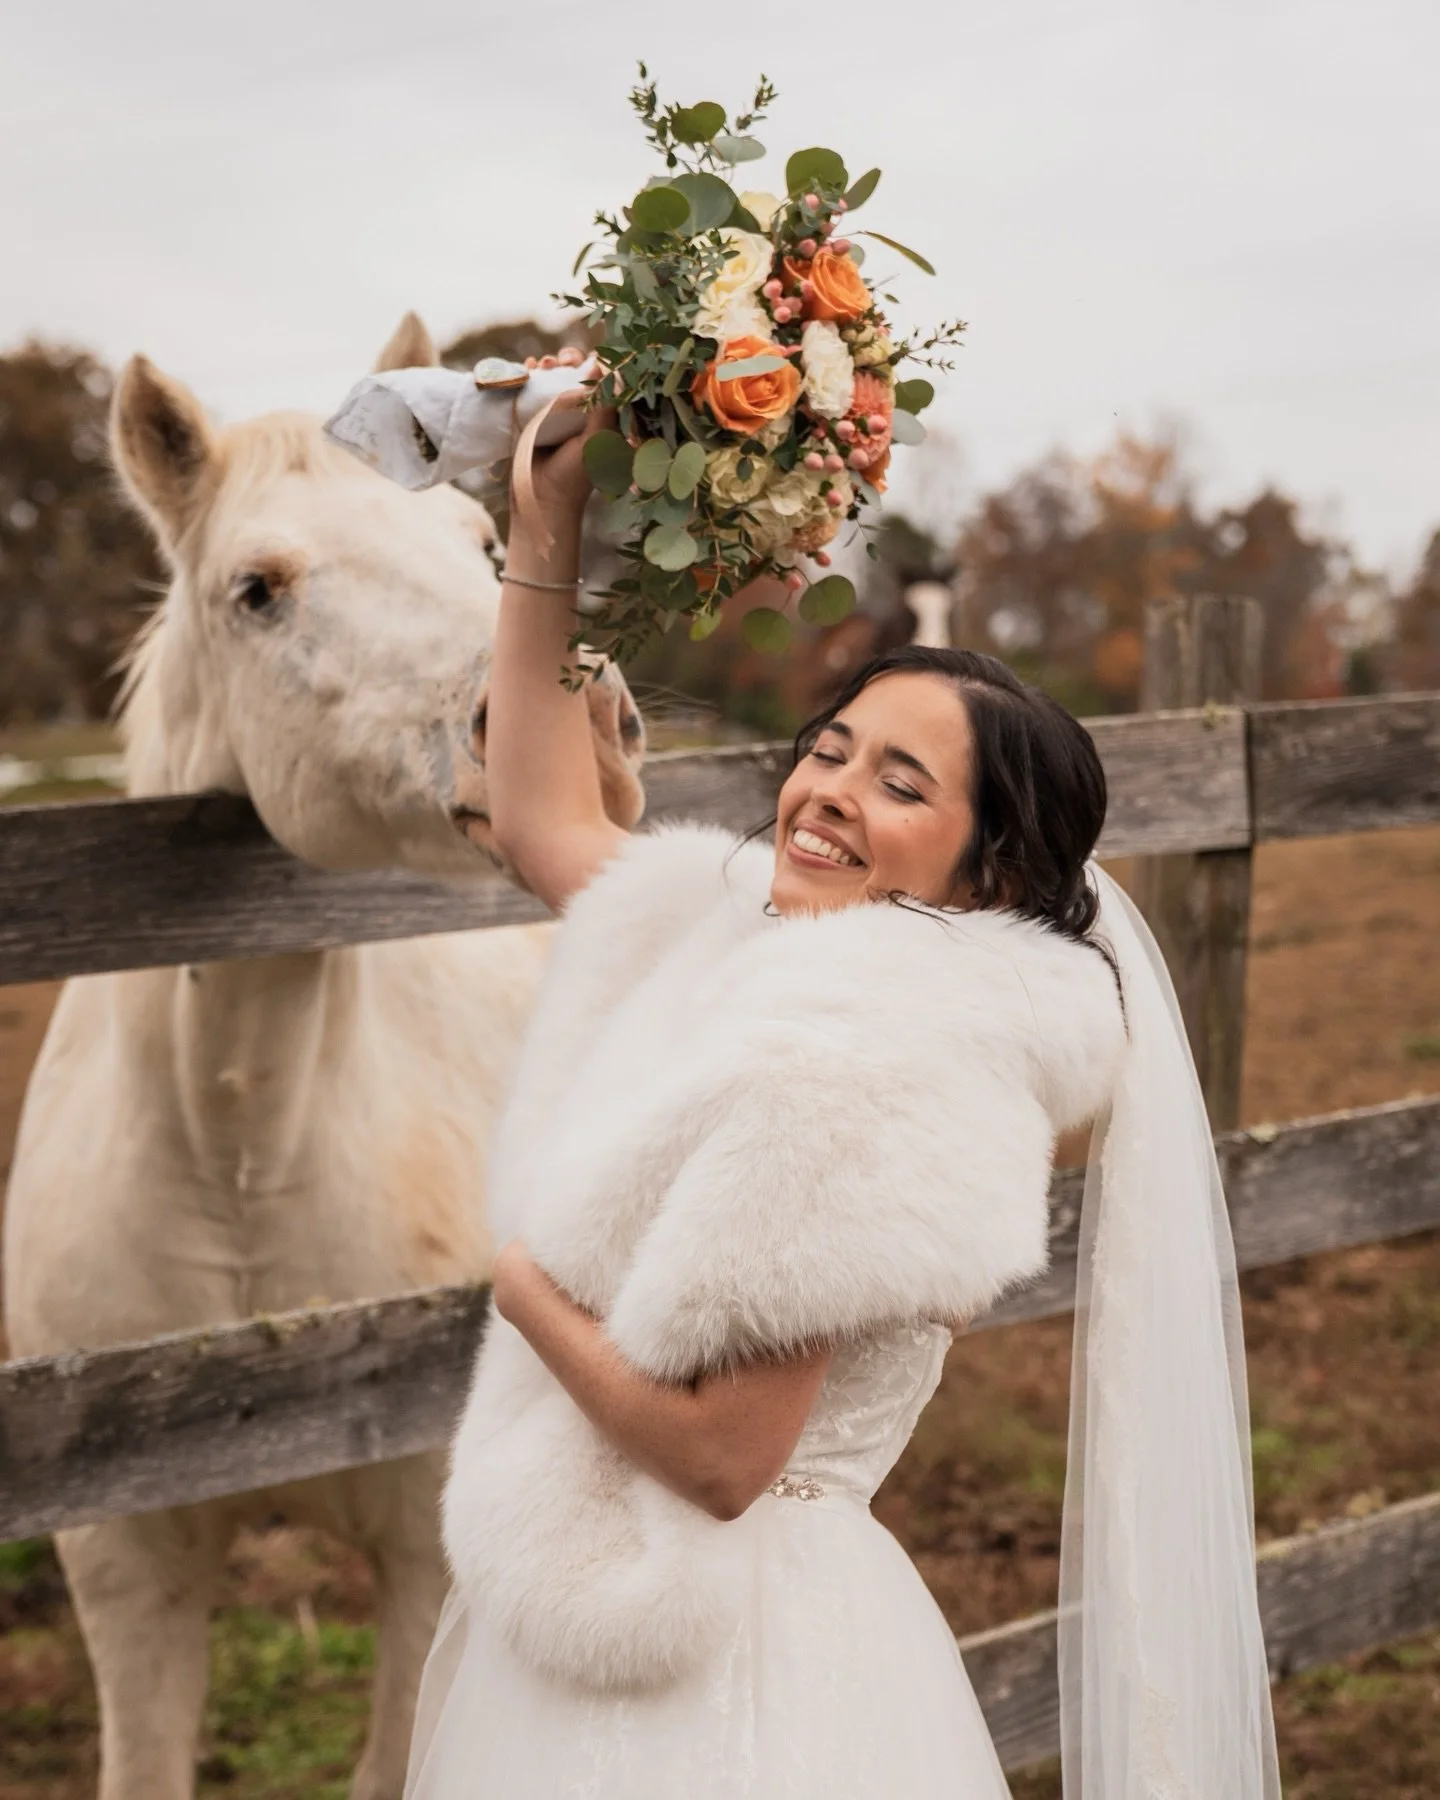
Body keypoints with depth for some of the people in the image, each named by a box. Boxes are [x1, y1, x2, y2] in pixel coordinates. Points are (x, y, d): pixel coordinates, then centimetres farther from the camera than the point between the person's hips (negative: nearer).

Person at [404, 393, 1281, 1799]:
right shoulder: (737, 929, 1)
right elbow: (543, 821, 16)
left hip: (734, 1651, -8)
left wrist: (521, 1280, -10)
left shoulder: (868, 1062, -24)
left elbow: (721, 1453, -24)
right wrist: (547, 527, 10)